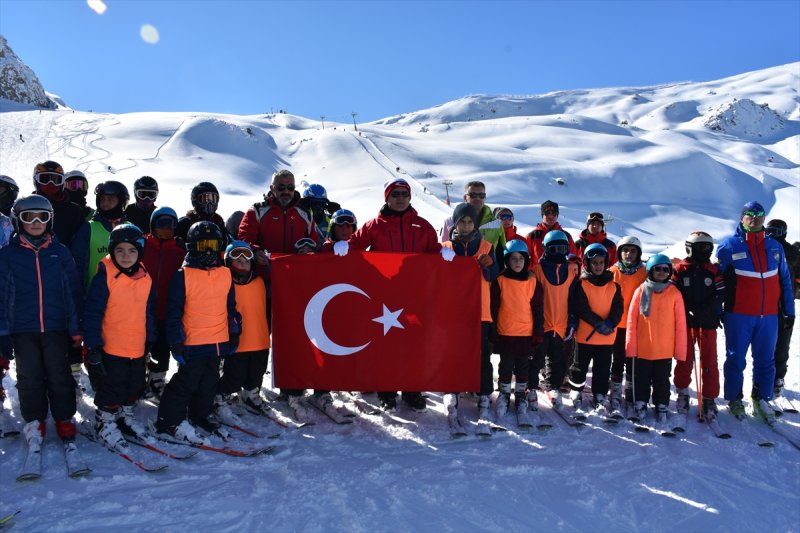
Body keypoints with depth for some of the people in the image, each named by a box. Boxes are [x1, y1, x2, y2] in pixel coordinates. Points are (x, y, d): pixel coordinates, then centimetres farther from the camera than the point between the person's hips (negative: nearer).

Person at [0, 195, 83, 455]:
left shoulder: (60, 252, 3)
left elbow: (74, 291, 4)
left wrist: (76, 327, 1)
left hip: (56, 327, 0)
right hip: (23, 329, 0)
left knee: (59, 376, 4)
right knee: (30, 378, 8)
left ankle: (64, 422, 19)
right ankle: (34, 423, 24)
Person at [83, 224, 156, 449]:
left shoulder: (146, 279, 3)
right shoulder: (105, 276, -13)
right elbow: (92, 313, -13)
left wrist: (150, 342, 15)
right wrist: (93, 346, -15)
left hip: (138, 349, 5)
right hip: (110, 348, -5)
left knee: (134, 388, 19)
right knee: (110, 390, 7)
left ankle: (127, 417, 39)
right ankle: (105, 424, 27)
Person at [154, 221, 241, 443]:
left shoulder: (226, 274, 6)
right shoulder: (183, 276, -9)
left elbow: (231, 307, 14)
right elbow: (174, 312, -8)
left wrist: (234, 334, 14)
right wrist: (176, 341, -10)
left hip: (219, 341, 5)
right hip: (193, 342, -5)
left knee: (209, 383, 17)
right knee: (186, 383, 1)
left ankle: (202, 416, 35)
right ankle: (170, 422, 15)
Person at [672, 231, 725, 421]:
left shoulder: (714, 271, 3)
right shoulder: (680, 270, -2)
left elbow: (720, 295, -3)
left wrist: (701, 310, -16)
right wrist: (689, 310, -14)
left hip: (708, 323, 1)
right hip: (685, 322, -1)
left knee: (709, 362, 2)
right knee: (684, 360, 9)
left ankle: (709, 400, 11)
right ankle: (682, 393, 26)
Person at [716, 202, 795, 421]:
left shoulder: (775, 247, 9)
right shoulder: (729, 246, -2)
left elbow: (785, 280, 14)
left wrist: (789, 310, 12)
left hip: (769, 316, 3)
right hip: (738, 316, -3)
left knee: (766, 361, 9)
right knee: (736, 359, 6)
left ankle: (761, 399, 22)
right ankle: (734, 400, 19)